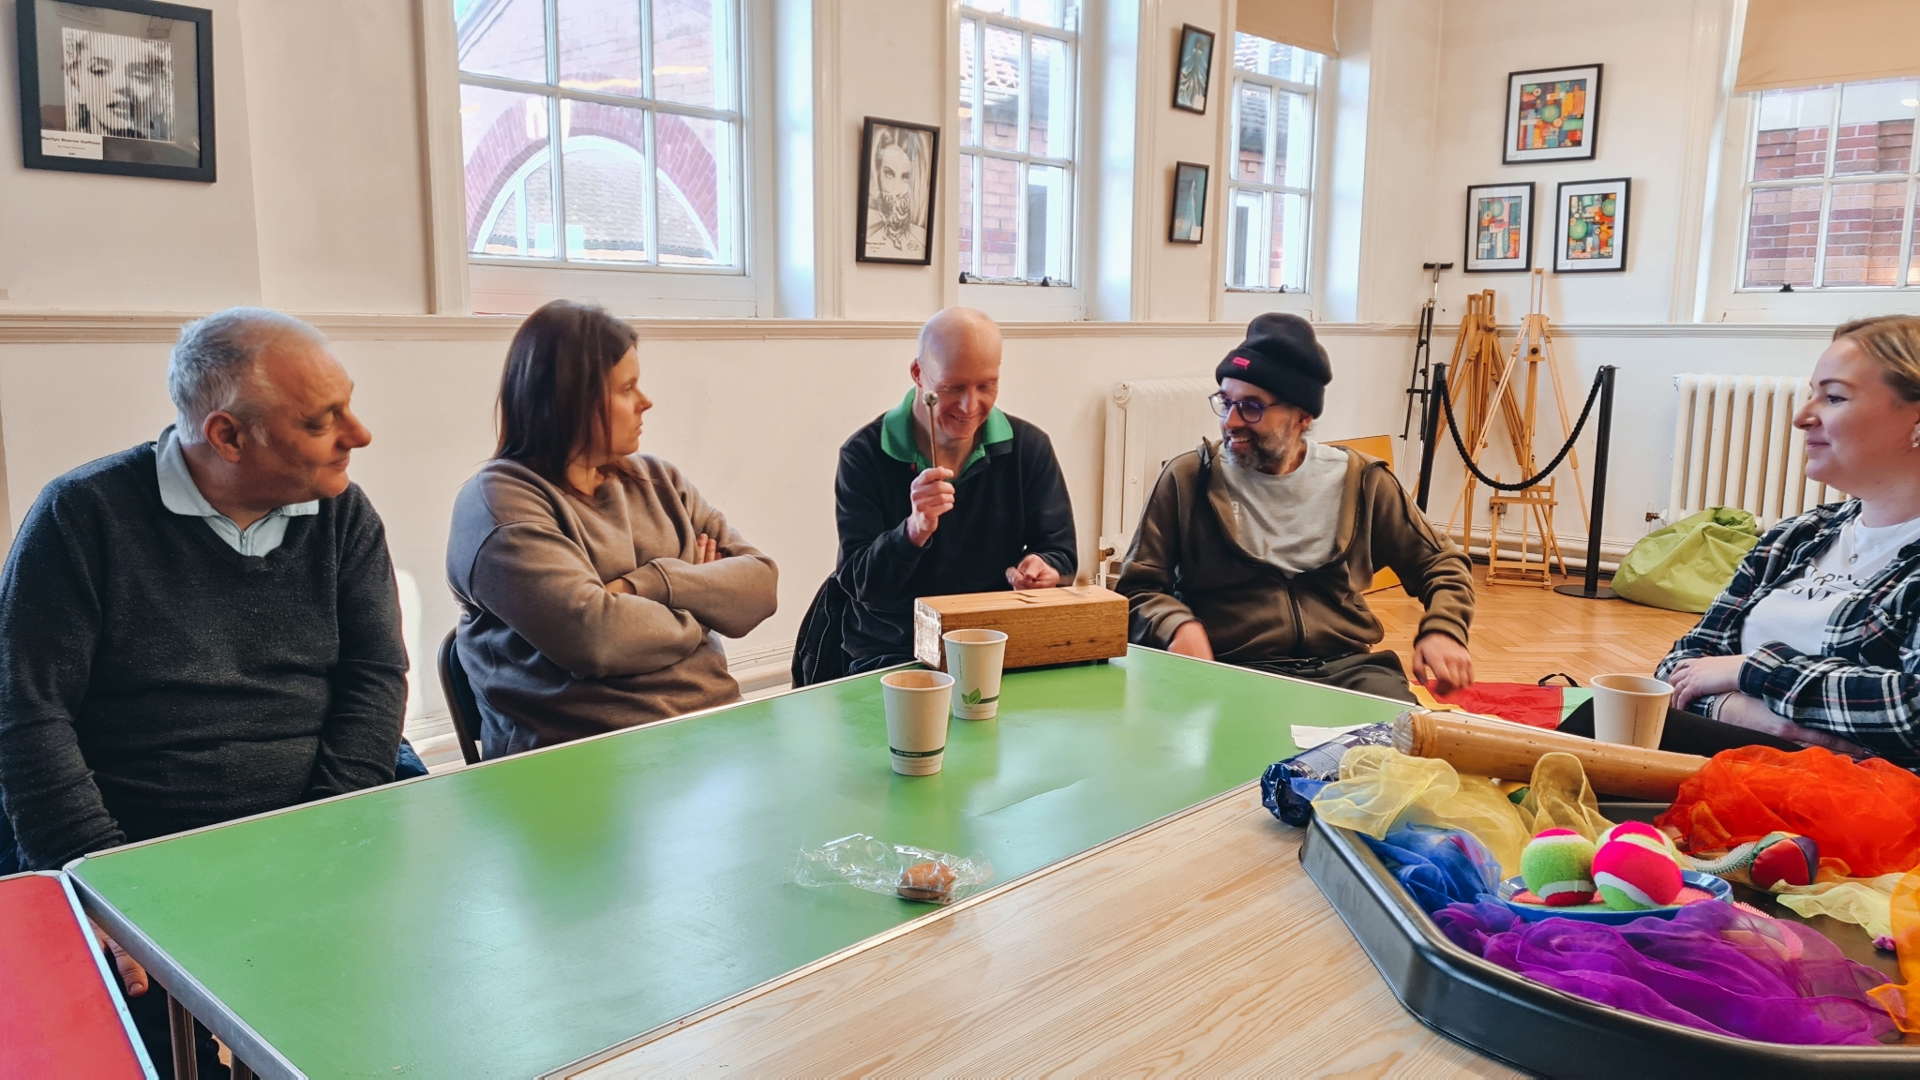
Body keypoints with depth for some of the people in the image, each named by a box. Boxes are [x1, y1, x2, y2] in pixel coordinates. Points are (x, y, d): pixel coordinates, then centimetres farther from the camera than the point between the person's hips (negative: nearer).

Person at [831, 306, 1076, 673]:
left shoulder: (1029, 448, 5)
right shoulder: (864, 455, -3)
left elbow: (1060, 550, 8)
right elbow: (858, 583, -7)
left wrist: (1045, 567, -16)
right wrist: (915, 529, -25)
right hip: (890, 655, -3)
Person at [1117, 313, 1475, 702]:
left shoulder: (1359, 481, 9)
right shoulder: (1188, 479, 4)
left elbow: (1442, 565, 19)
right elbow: (1138, 590, 5)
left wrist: (1442, 631, -2)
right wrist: (1178, 625, -18)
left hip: (1345, 668, 2)